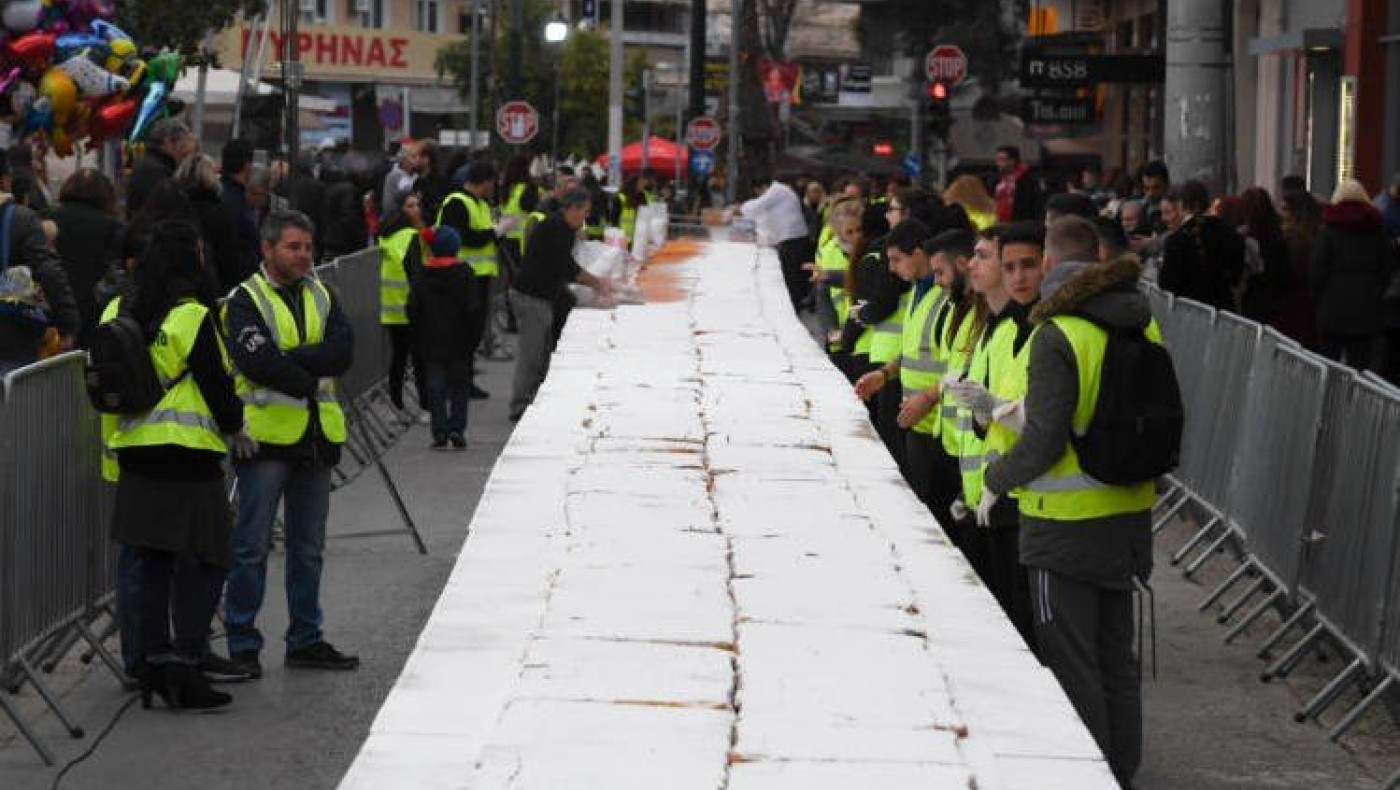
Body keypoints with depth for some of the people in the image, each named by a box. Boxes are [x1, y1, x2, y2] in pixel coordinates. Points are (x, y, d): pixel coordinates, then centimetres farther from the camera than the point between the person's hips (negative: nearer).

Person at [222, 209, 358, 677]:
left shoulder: (322, 297, 12)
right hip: (266, 434, -6)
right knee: (252, 546, -3)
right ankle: (242, 643, 3)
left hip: (317, 436, 6)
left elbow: (342, 352, -4)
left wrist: (290, 359, -15)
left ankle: (306, 639, 21)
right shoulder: (245, 301, -5)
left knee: (309, 547, 12)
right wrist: (309, 379, -13)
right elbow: (256, 361, -20)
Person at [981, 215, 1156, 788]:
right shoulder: (1142, 327, 3)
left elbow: (1045, 438, -21)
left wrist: (997, 481, -3)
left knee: (1070, 664, 3)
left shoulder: (1057, 336, -18)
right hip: (1130, 513, 7)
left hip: (1066, 521, -7)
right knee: (1116, 655, 18)